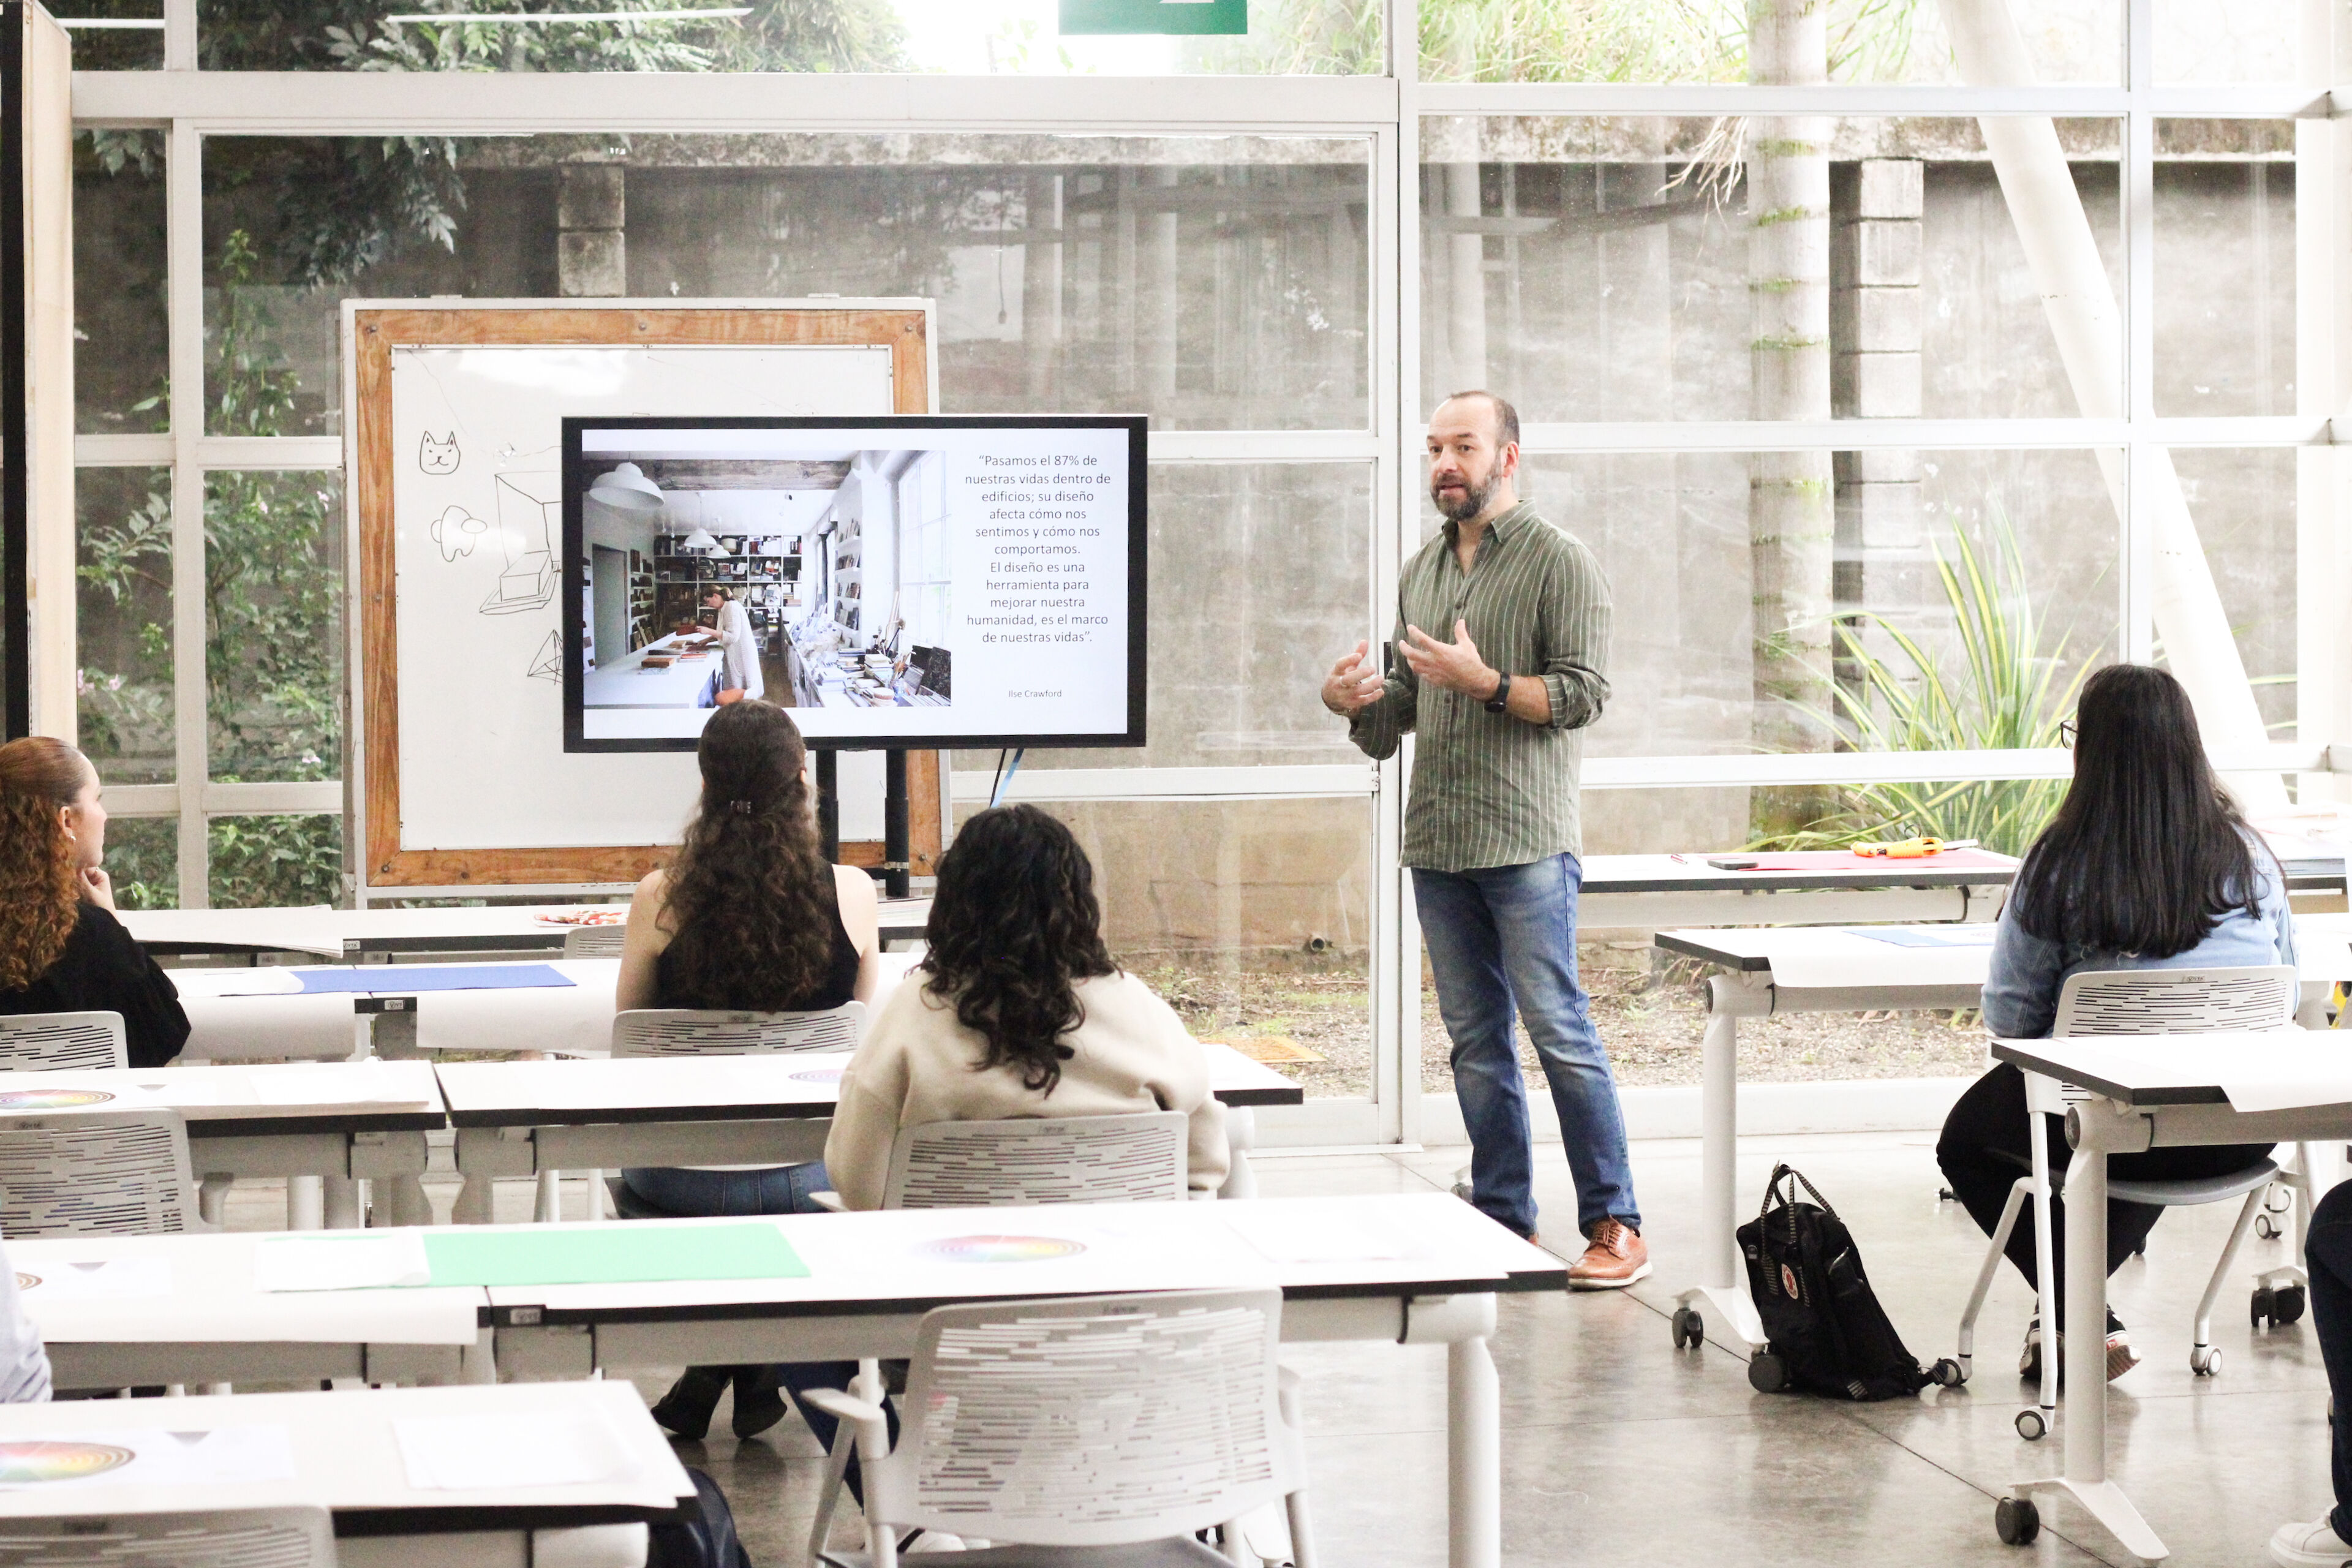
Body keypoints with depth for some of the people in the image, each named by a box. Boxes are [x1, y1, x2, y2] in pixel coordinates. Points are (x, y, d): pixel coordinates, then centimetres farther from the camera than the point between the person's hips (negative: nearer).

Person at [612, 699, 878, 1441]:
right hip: (813, 1174, 1)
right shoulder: (853, 893, -10)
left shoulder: (661, 899, -12)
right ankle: (756, 1375, 33)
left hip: (688, 1177, -1)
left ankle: (712, 1370, 32)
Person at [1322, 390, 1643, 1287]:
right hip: (1436, 842, 6)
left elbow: (1583, 693, -9)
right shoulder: (1421, 571, 18)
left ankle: (1613, 1226, -2)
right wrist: (1356, 702, 1)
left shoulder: (1560, 564, -2)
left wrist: (1484, 683, -20)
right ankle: (1501, 1221, 14)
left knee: (1557, 1029, -8)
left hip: (1526, 842, -6)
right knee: (1475, 1038, 8)